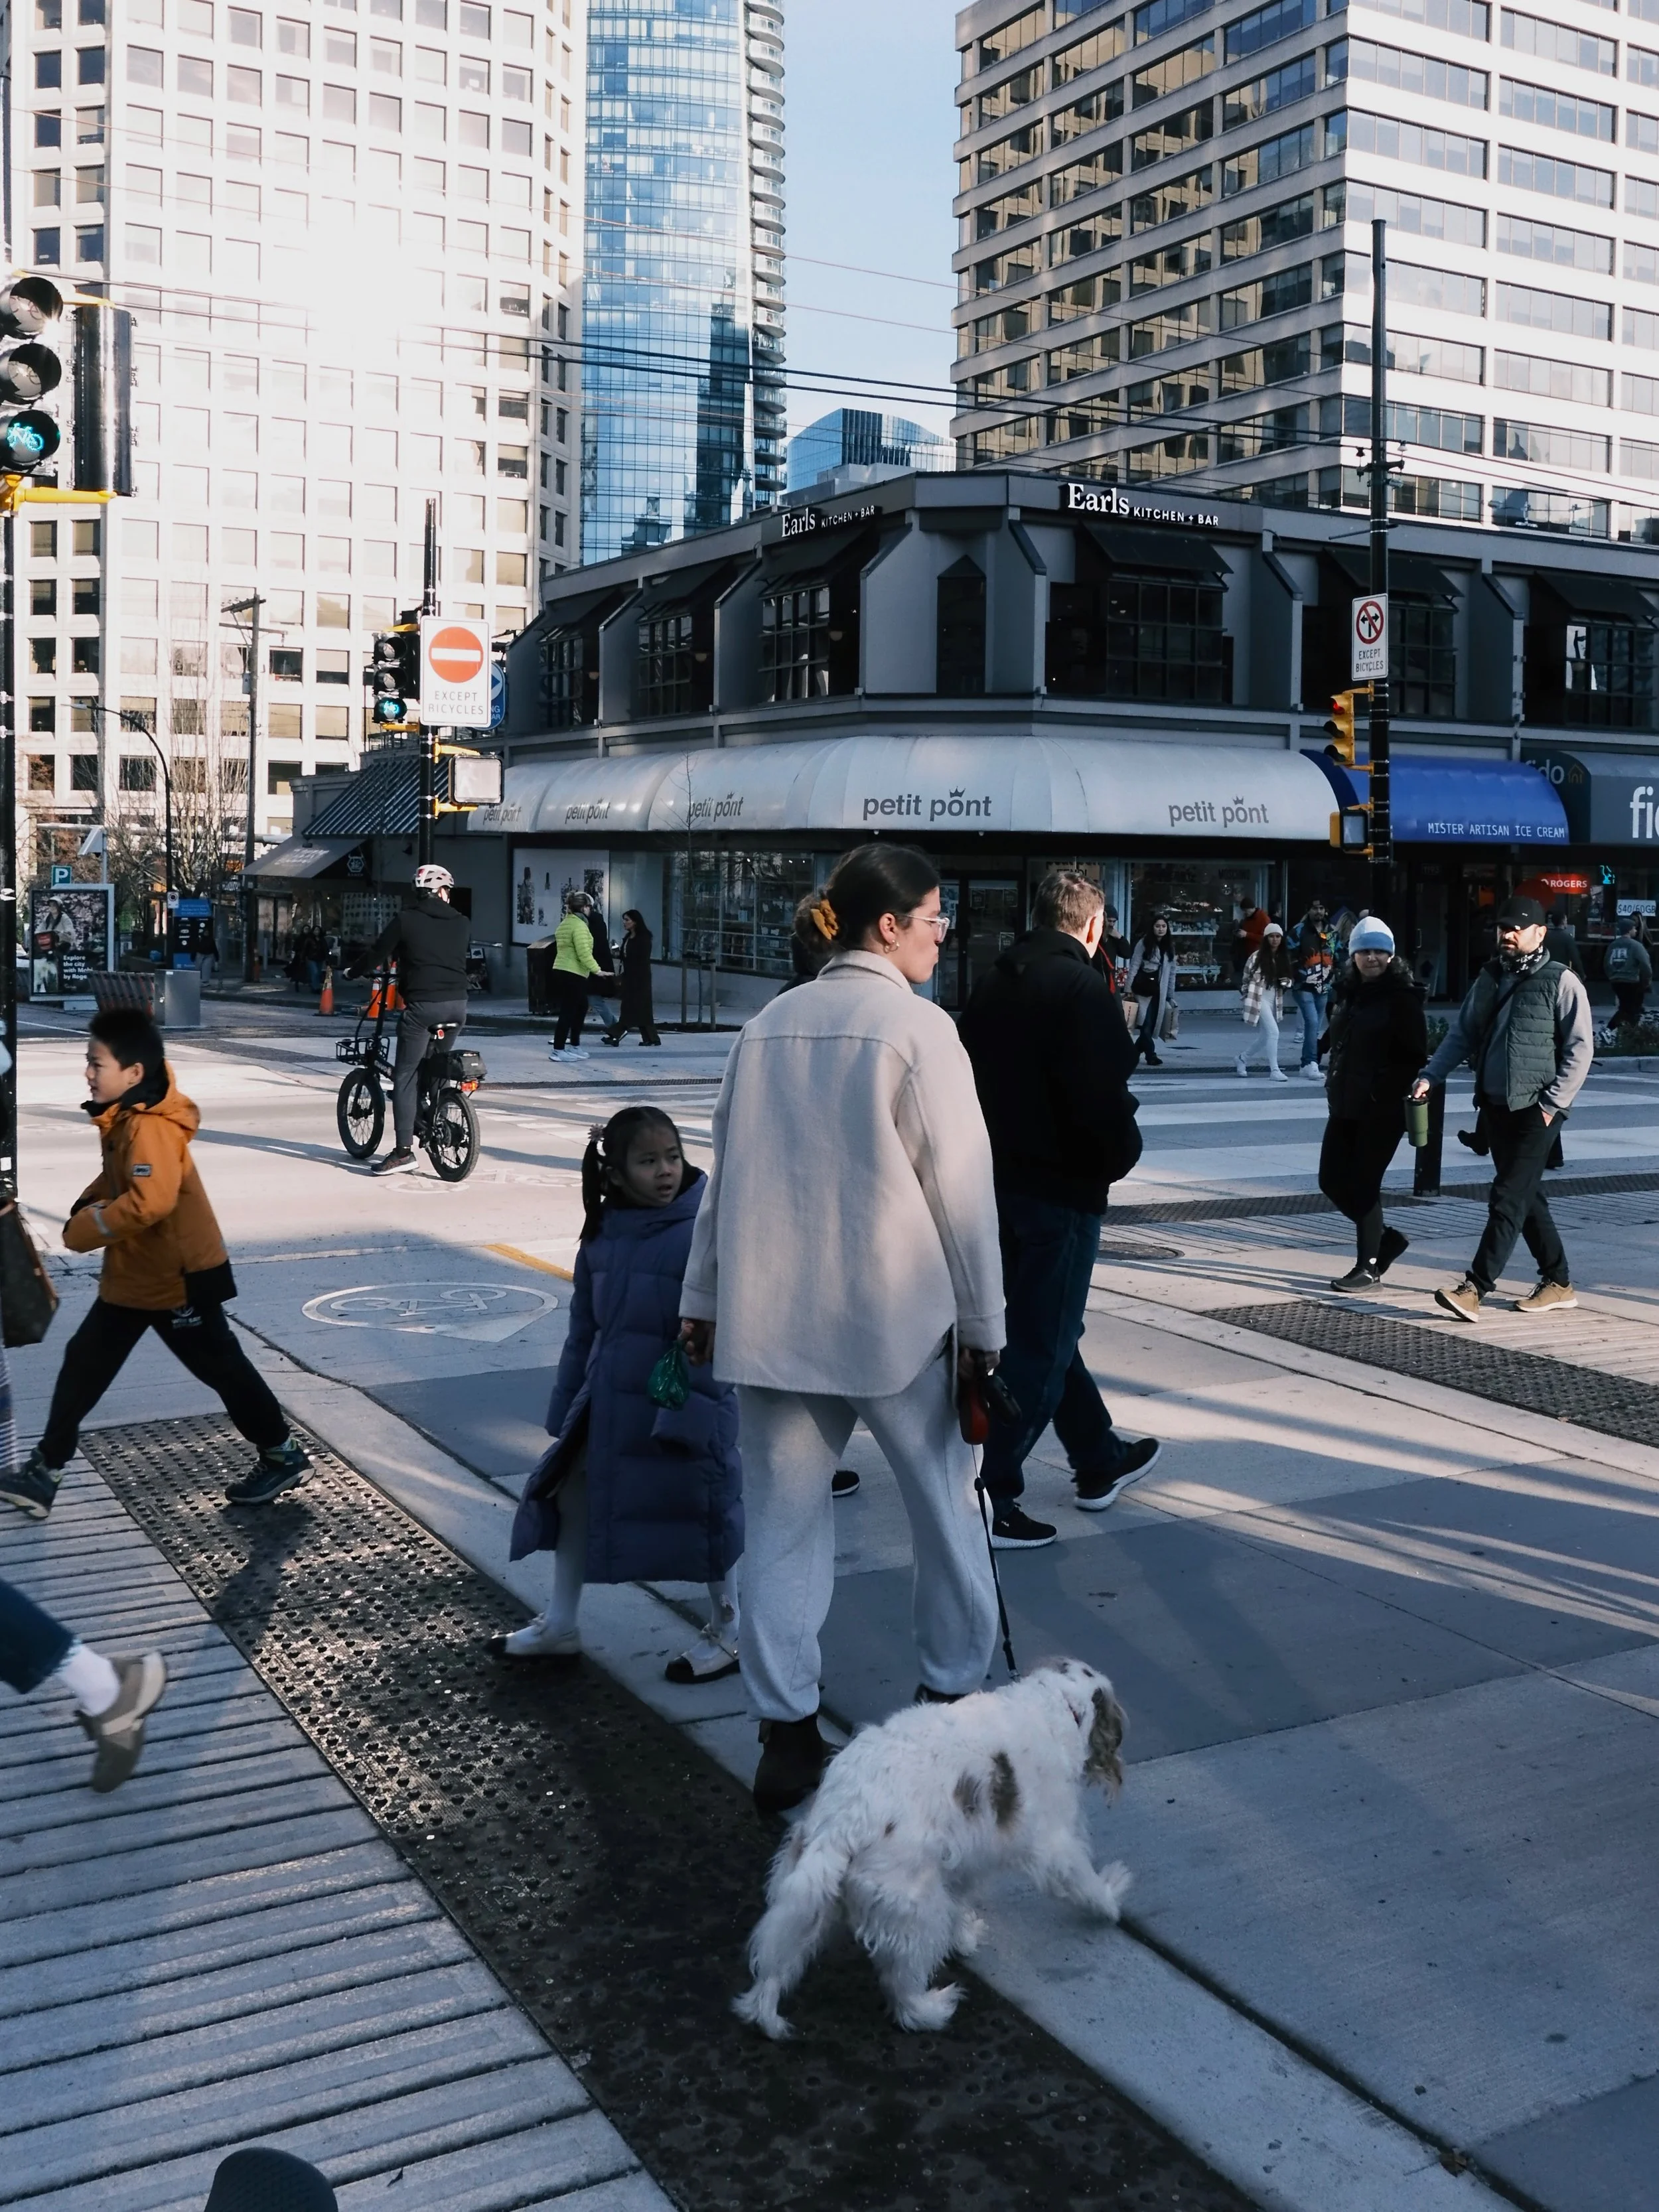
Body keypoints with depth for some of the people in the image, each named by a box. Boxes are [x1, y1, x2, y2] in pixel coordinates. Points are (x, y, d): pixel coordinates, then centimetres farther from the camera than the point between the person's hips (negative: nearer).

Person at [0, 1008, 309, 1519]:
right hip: (132, 1275, 9)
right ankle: (43, 1473, 17)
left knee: (221, 1367, 5)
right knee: (83, 1365, 9)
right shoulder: (123, 1117, 5)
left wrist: (90, 1227, -25)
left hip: (178, 1276, -9)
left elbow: (150, 1201, -37)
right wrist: (87, 1205, 2)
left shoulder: (151, 1127, -25)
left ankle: (282, 1457, 21)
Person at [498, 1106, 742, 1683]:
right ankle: (559, 1627, 31)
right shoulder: (602, 1236, 2)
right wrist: (564, 1410, 13)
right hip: (608, 1401, 7)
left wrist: (684, 1410, -22)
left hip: (683, 1402, -6)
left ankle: (727, 1635, 25)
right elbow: (584, 1329, 11)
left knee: (704, 1513, 4)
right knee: (575, 1493, 13)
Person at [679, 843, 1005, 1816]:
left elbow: (729, 1170, 11)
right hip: (898, 1318, -5)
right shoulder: (919, 1027, -9)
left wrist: (702, 1298, 18)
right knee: (947, 1504, 14)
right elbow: (963, 1187, -10)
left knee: (784, 1520, 9)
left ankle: (788, 1736, 12)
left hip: (768, 1318, 5)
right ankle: (957, 1693, 26)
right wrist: (983, 1325, -3)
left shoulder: (768, 1026, 8)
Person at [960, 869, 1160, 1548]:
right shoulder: (1082, 987, -16)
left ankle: (1100, 1461, 36)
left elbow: (971, 1076, 10)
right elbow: (1102, 1094, -22)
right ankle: (992, 1496, 1)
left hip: (1000, 1179, 8)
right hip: (1062, 1185, -8)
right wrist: (1121, 1154, -4)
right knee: (1039, 1344, 0)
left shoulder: (995, 982, 7)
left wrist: (996, 1151, 15)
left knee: (1046, 1328, 19)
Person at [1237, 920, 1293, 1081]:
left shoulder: (1284, 958, 7)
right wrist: (1245, 994, 1)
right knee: (1273, 1031, -18)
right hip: (1260, 998, -7)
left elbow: (1289, 977, 19)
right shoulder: (1257, 957, -10)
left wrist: (1287, 981, -3)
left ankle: (1242, 1061, 33)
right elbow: (1247, 977, -1)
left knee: (1262, 1035, 14)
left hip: (1275, 1000, 7)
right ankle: (1274, 1070, -15)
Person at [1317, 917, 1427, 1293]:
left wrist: (1389, 1093, -19)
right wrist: (1335, 1086, 11)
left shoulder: (1402, 998, -8)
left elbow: (1415, 1055, -11)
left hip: (1383, 1110, -7)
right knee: (1331, 1180, 7)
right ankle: (1384, 1238, 26)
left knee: (1364, 1185, -4)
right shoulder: (1346, 994, 12)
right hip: (1346, 1106, 7)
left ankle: (1369, 1268, 8)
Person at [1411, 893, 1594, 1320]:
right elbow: (1462, 1034, 14)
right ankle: (1558, 1283, 24)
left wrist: (1552, 1103, -14)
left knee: (1508, 1198, -11)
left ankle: (1475, 1288, -15)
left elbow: (1580, 1048, -8)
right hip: (1495, 1106, 7)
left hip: (1536, 1111, -7)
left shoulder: (1561, 982, -6)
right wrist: (1430, 1075, 0)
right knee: (1526, 1197, 13)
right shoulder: (1490, 978, 12)